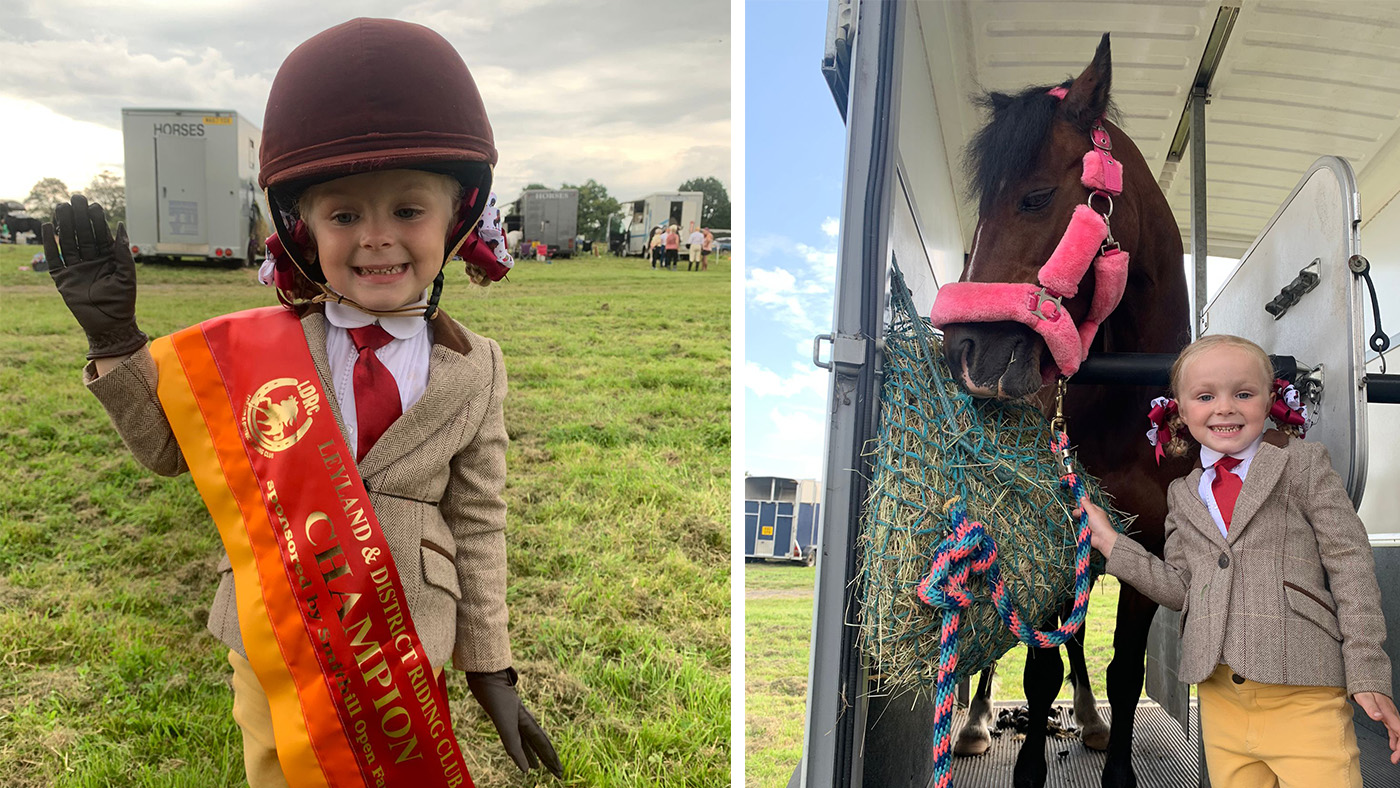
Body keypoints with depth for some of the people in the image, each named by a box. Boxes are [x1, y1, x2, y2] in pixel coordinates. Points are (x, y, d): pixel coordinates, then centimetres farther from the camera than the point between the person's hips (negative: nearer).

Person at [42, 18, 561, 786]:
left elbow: (477, 523, -2)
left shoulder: (472, 369, -7)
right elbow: (169, 448, 5)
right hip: (274, 645, 1)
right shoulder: (257, 347, -7)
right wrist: (113, 339, -9)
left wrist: (490, 668, 0)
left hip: (401, 655, 0)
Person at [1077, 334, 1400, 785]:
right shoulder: (1183, 496, 16)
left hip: (1302, 693, -4)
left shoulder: (1303, 464, 3)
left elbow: (1350, 565, -1)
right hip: (1220, 695, 4)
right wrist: (1112, 545, 4)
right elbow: (1181, 588, 12)